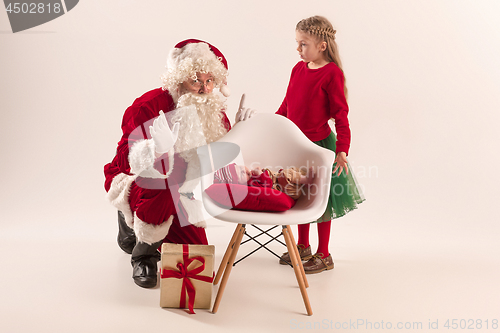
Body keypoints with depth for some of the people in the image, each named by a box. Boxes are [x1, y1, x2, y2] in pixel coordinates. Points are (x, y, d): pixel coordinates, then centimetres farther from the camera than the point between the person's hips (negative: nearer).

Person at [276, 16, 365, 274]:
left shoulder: (332, 73, -16)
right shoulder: (298, 69, 3)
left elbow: (340, 115, -15)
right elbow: (287, 105, 14)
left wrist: (342, 149, -20)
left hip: (319, 146, -6)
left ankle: (324, 255, 21)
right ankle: (303, 247, 34)